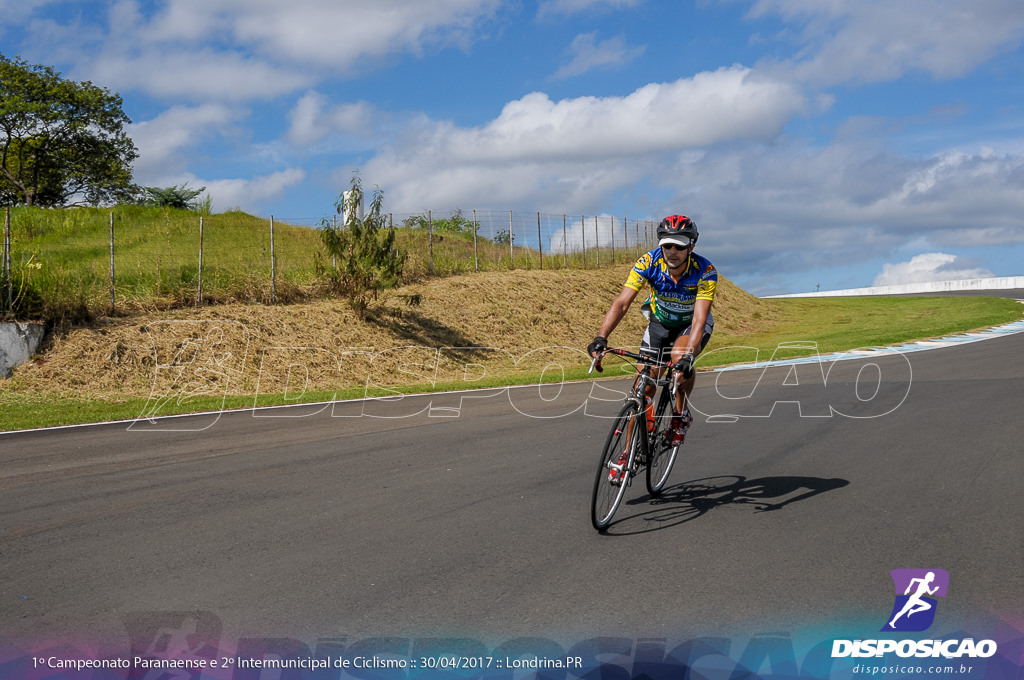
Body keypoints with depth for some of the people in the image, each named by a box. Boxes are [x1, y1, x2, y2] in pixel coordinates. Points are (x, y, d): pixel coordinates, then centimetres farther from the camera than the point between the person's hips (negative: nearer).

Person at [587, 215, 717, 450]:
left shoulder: (705, 271, -31)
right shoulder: (648, 262, -26)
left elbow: (699, 320, -38)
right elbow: (622, 302, -32)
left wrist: (688, 356, -55)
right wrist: (601, 338, -47)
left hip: (691, 325, -2)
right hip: (660, 322, 2)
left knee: (680, 356, -35)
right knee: (643, 387, -8)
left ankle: (681, 414, -9)